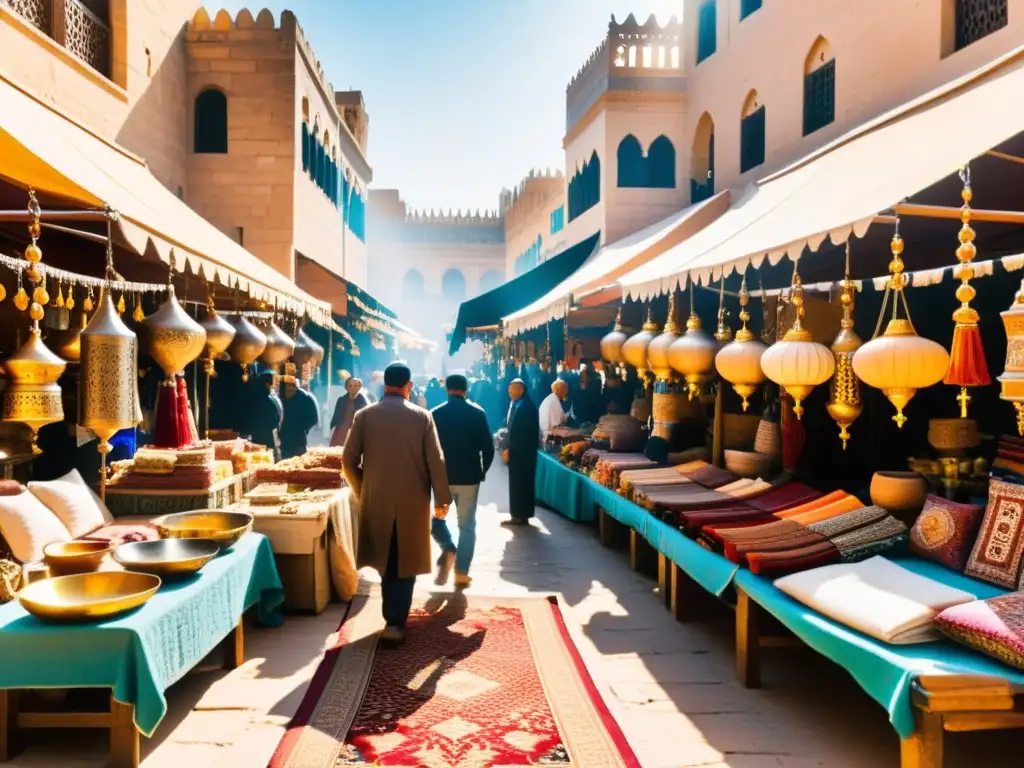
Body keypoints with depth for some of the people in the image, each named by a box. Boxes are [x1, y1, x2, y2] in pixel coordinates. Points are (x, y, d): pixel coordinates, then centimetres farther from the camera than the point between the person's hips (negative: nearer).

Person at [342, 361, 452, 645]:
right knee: (405, 563, 8)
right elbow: (435, 461, -7)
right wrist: (442, 499, 3)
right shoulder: (422, 417, -6)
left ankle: (393, 615, 29)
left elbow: (348, 461, -2)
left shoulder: (364, 416, -2)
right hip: (412, 502, -2)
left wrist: (361, 492, 13)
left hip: (376, 500, 2)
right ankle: (395, 623, 3)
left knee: (385, 560, 18)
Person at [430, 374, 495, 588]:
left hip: (442, 476, 0)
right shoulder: (477, 413, -3)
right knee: (467, 525, 10)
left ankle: (448, 549, -6)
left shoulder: (435, 414, -2)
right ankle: (462, 573, 10)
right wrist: (482, 471, 9)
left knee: (438, 517, 20)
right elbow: (488, 447, -5)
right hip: (469, 477, 0)